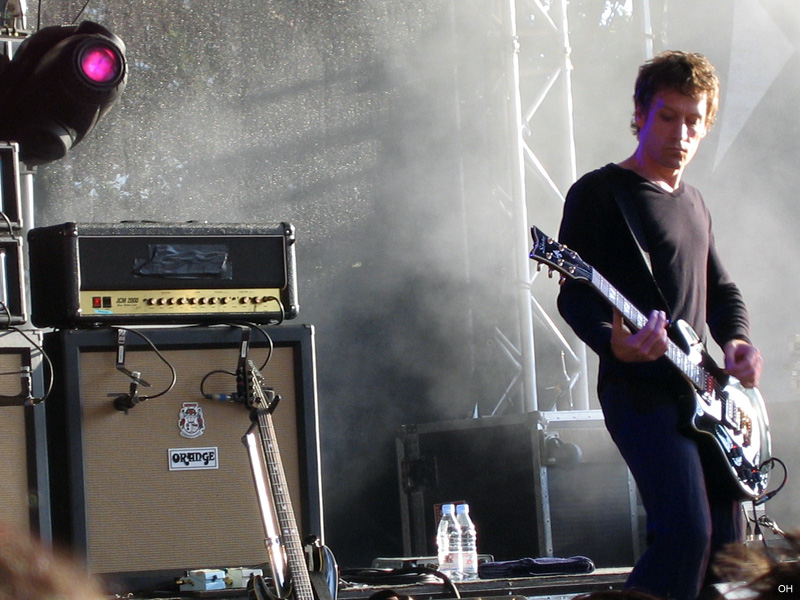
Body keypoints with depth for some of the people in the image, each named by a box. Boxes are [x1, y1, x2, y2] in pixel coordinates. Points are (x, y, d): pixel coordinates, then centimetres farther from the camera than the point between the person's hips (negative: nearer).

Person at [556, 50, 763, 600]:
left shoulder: (693, 203, 21)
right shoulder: (600, 193, -4)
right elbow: (574, 296, -12)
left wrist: (738, 341, 5)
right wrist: (617, 345, -32)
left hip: (702, 394, 8)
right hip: (640, 390, -8)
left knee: (725, 545, 6)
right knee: (687, 533, -24)